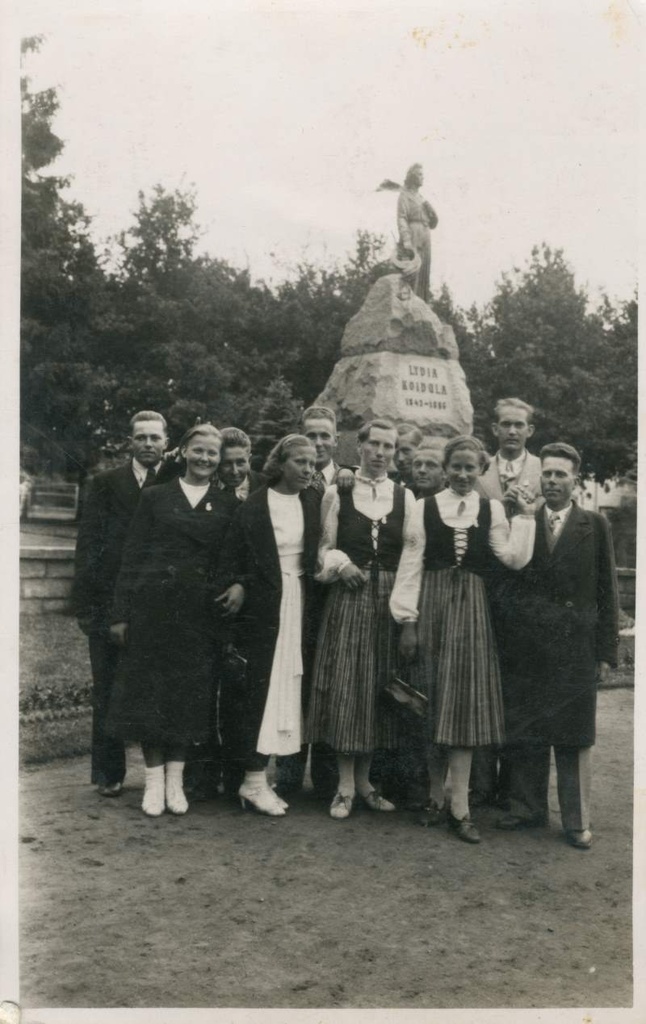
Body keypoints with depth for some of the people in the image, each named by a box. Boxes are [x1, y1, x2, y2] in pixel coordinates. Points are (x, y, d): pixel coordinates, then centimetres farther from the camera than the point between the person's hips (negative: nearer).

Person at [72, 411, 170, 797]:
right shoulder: (106, 483, 8)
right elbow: (89, 541, 1)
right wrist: (89, 598, -8)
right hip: (111, 602, 0)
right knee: (108, 689, 6)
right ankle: (109, 773, 17)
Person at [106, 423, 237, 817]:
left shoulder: (228, 505, 8)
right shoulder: (155, 496, 7)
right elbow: (131, 558, 3)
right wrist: (121, 613, -2)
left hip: (199, 610, 0)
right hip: (152, 604, 0)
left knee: (190, 693, 4)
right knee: (148, 690, 2)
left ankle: (176, 780, 16)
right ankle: (154, 781, 15)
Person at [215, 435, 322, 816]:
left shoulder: (314, 502, 8)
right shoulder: (254, 505, -5)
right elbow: (233, 557, -4)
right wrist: (237, 585, -16)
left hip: (300, 605, 5)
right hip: (263, 607, -5)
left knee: (288, 685, 6)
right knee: (262, 686, -3)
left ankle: (259, 774, 16)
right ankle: (255, 780, 4)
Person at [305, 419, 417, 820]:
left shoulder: (405, 497, 6)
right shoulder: (337, 494, 3)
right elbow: (326, 549, 5)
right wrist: (340, 563, -15)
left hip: (390, 600, 2)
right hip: (348, 597, -1)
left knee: (380, 685, 6)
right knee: (345, 684, -1)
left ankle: (364, 779, 19)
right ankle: (346, 785, 10)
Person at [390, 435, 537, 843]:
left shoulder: (492, 510, 6)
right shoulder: (425, 507, 2)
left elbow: (515, 558, -6)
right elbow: (411, 565, 0)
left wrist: (525, 517, -9)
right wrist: (408, 621, -4)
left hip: (471, 610, 1)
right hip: (431, 606, 0)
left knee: (465, 701, 0)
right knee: (432, 701, 4)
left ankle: (459, 805, 5)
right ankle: (437, 794, 18)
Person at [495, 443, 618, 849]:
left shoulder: (595, 526, 3)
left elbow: (607, 592, 2)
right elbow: (508, 583, 4)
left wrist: (607, 652, -2)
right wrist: (505, 640, -3)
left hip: (575, 650, -1)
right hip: (526, 649, 2)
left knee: (575, 737, 5)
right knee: (524, 733, 10)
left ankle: (577, 822, 17)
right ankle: (528, 808, 25)